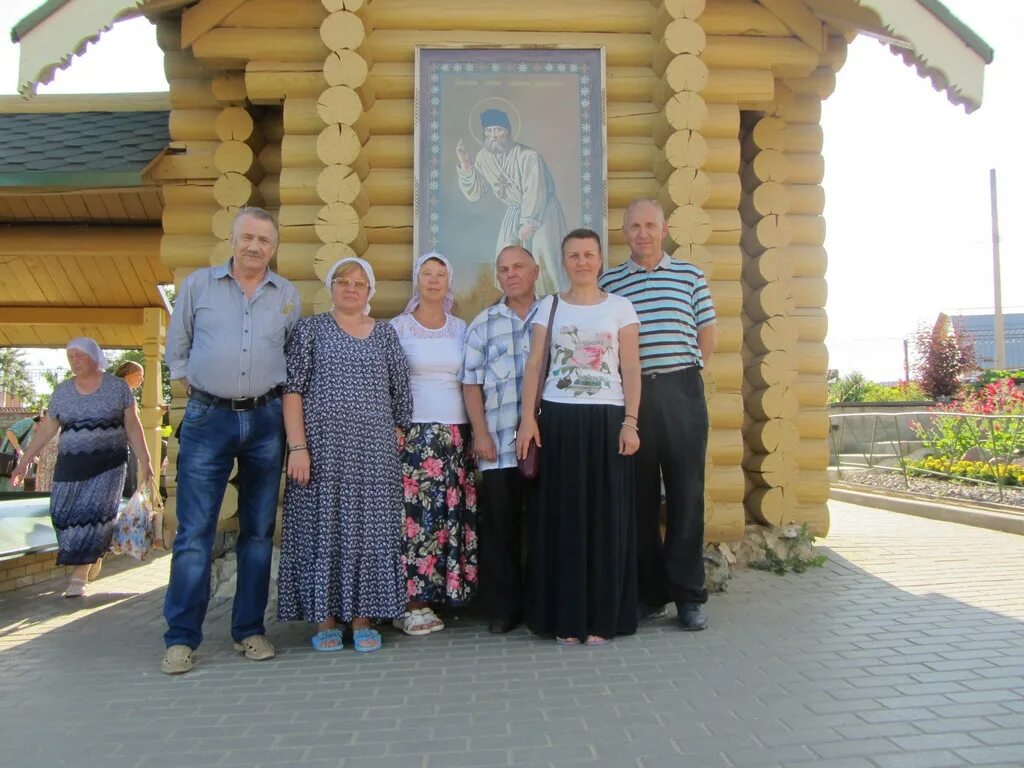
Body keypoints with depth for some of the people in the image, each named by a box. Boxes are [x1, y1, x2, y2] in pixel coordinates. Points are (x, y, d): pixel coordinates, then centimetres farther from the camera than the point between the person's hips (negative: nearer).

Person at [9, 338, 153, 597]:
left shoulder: (117, 387, -1)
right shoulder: (61, 391, 7)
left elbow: (132, 426, -1)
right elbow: (45, 430, 11)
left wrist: (145, 461, -4)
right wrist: (24, 463, 8)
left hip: (108, 463, -3)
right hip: (71, 463, 3)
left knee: (94, 512, -9)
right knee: (65, 514, -2)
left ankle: (79, 576, 0)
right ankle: (95, 552, 26)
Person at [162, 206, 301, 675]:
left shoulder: (288, 295, 9)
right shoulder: (198, 284, 6)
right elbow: (176, 347, 11)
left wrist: (274, 396, 5)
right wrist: (194, 387, 3)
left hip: (266, 421, 2)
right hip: (207, 419, -1)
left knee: (259, 530, 7)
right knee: (194, 531, -2)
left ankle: (249, 630, 18)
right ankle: (181, 637, 8)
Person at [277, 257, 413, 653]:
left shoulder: (385, 333, 13)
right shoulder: (310, 328, 6)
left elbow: (401, 394, 12)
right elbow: (292, 389, -2)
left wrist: (397, 438, 4)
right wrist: (297, 446, -11)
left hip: (373, 452, 2)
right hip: (322, 447, -2)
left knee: (370, 527, 3)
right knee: (321, 527, 1)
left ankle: (362, 618, 14)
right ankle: (325, 618, 14)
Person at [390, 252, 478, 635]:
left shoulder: (460, 328, 13)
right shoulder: (399, 326, 3)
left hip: (454, 433, 4)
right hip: (414, 433, -3)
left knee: (452, 513, 1)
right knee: (414, 513, -7)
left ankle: (437, 593, 12)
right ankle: (411, 602, 2)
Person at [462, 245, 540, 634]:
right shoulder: (483, 323, 10)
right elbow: (472, 383, 6)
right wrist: (480, 434, -2)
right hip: (498, 444, 1)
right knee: (500, 527, 5)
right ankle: (503, 607, 17)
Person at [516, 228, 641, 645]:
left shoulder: (620, 307, 7)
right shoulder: (549, 307, 9)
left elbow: (631, 368, 2)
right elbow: (534, 365, 5)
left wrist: (630, 422, -6)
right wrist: (528, 419, -5)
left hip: (607, 418, 0)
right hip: (559, 418, 1)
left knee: (606, 516, 2)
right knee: (563, 516, 3)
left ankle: (602, 618, 13)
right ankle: (566, 618, 13)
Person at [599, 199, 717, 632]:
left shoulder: (690, 276, 10)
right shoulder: (608, 283, 9)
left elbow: (707, 336, 11)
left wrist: (682, 376, 5)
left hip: (682, 392, 0)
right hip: (630, 396, 0)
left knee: (687, 494, 2)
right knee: (639, 495, 6)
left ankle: (688, 594, 13)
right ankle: (649, 591, 19)